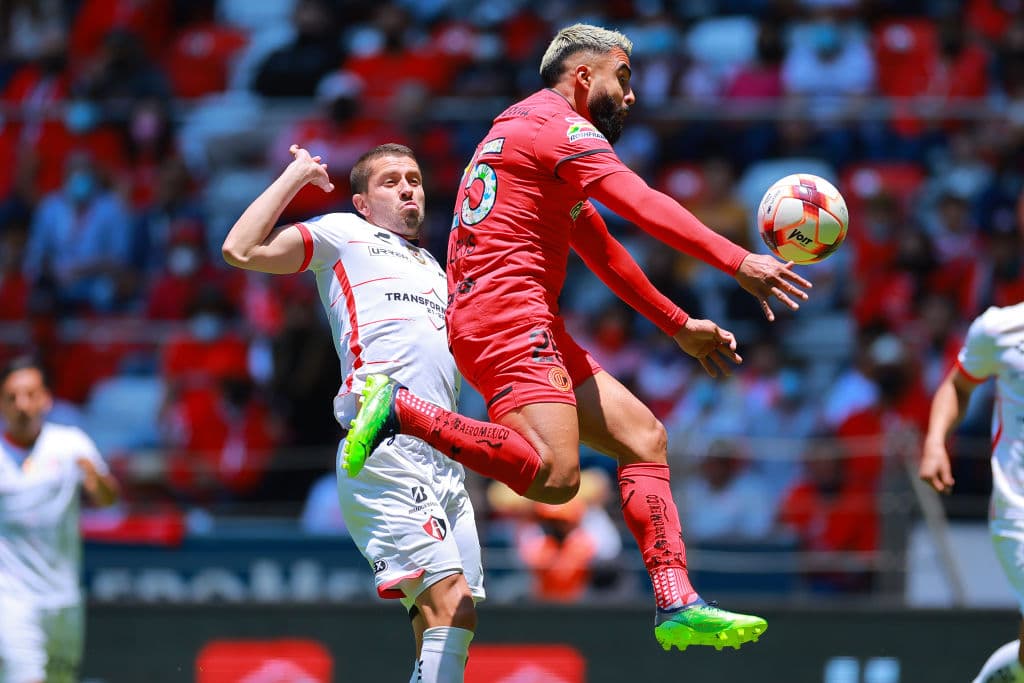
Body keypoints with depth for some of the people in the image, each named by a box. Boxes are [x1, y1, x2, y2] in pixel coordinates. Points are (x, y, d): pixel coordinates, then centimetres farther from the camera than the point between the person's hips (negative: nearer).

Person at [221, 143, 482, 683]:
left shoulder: (433, 268, 30)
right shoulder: (342, 234, 11)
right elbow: (240, 250, 0)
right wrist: (295, 176, 6)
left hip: (444, 459, 8)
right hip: (385, 453, -8)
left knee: (450, 629, 0)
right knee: (450, 602, -22)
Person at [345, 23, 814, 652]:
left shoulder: (530, 129, 29)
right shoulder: (559, 125, -3)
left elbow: (602, 250, 35)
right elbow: (644, 207, -17)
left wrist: (679, 325, 37)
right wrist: (737, 262, -23)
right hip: (507, 313, -11)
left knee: (643, 434, 9)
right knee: (554, 475, -28)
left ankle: (677, 604, 1)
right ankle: (400, 410, -18)